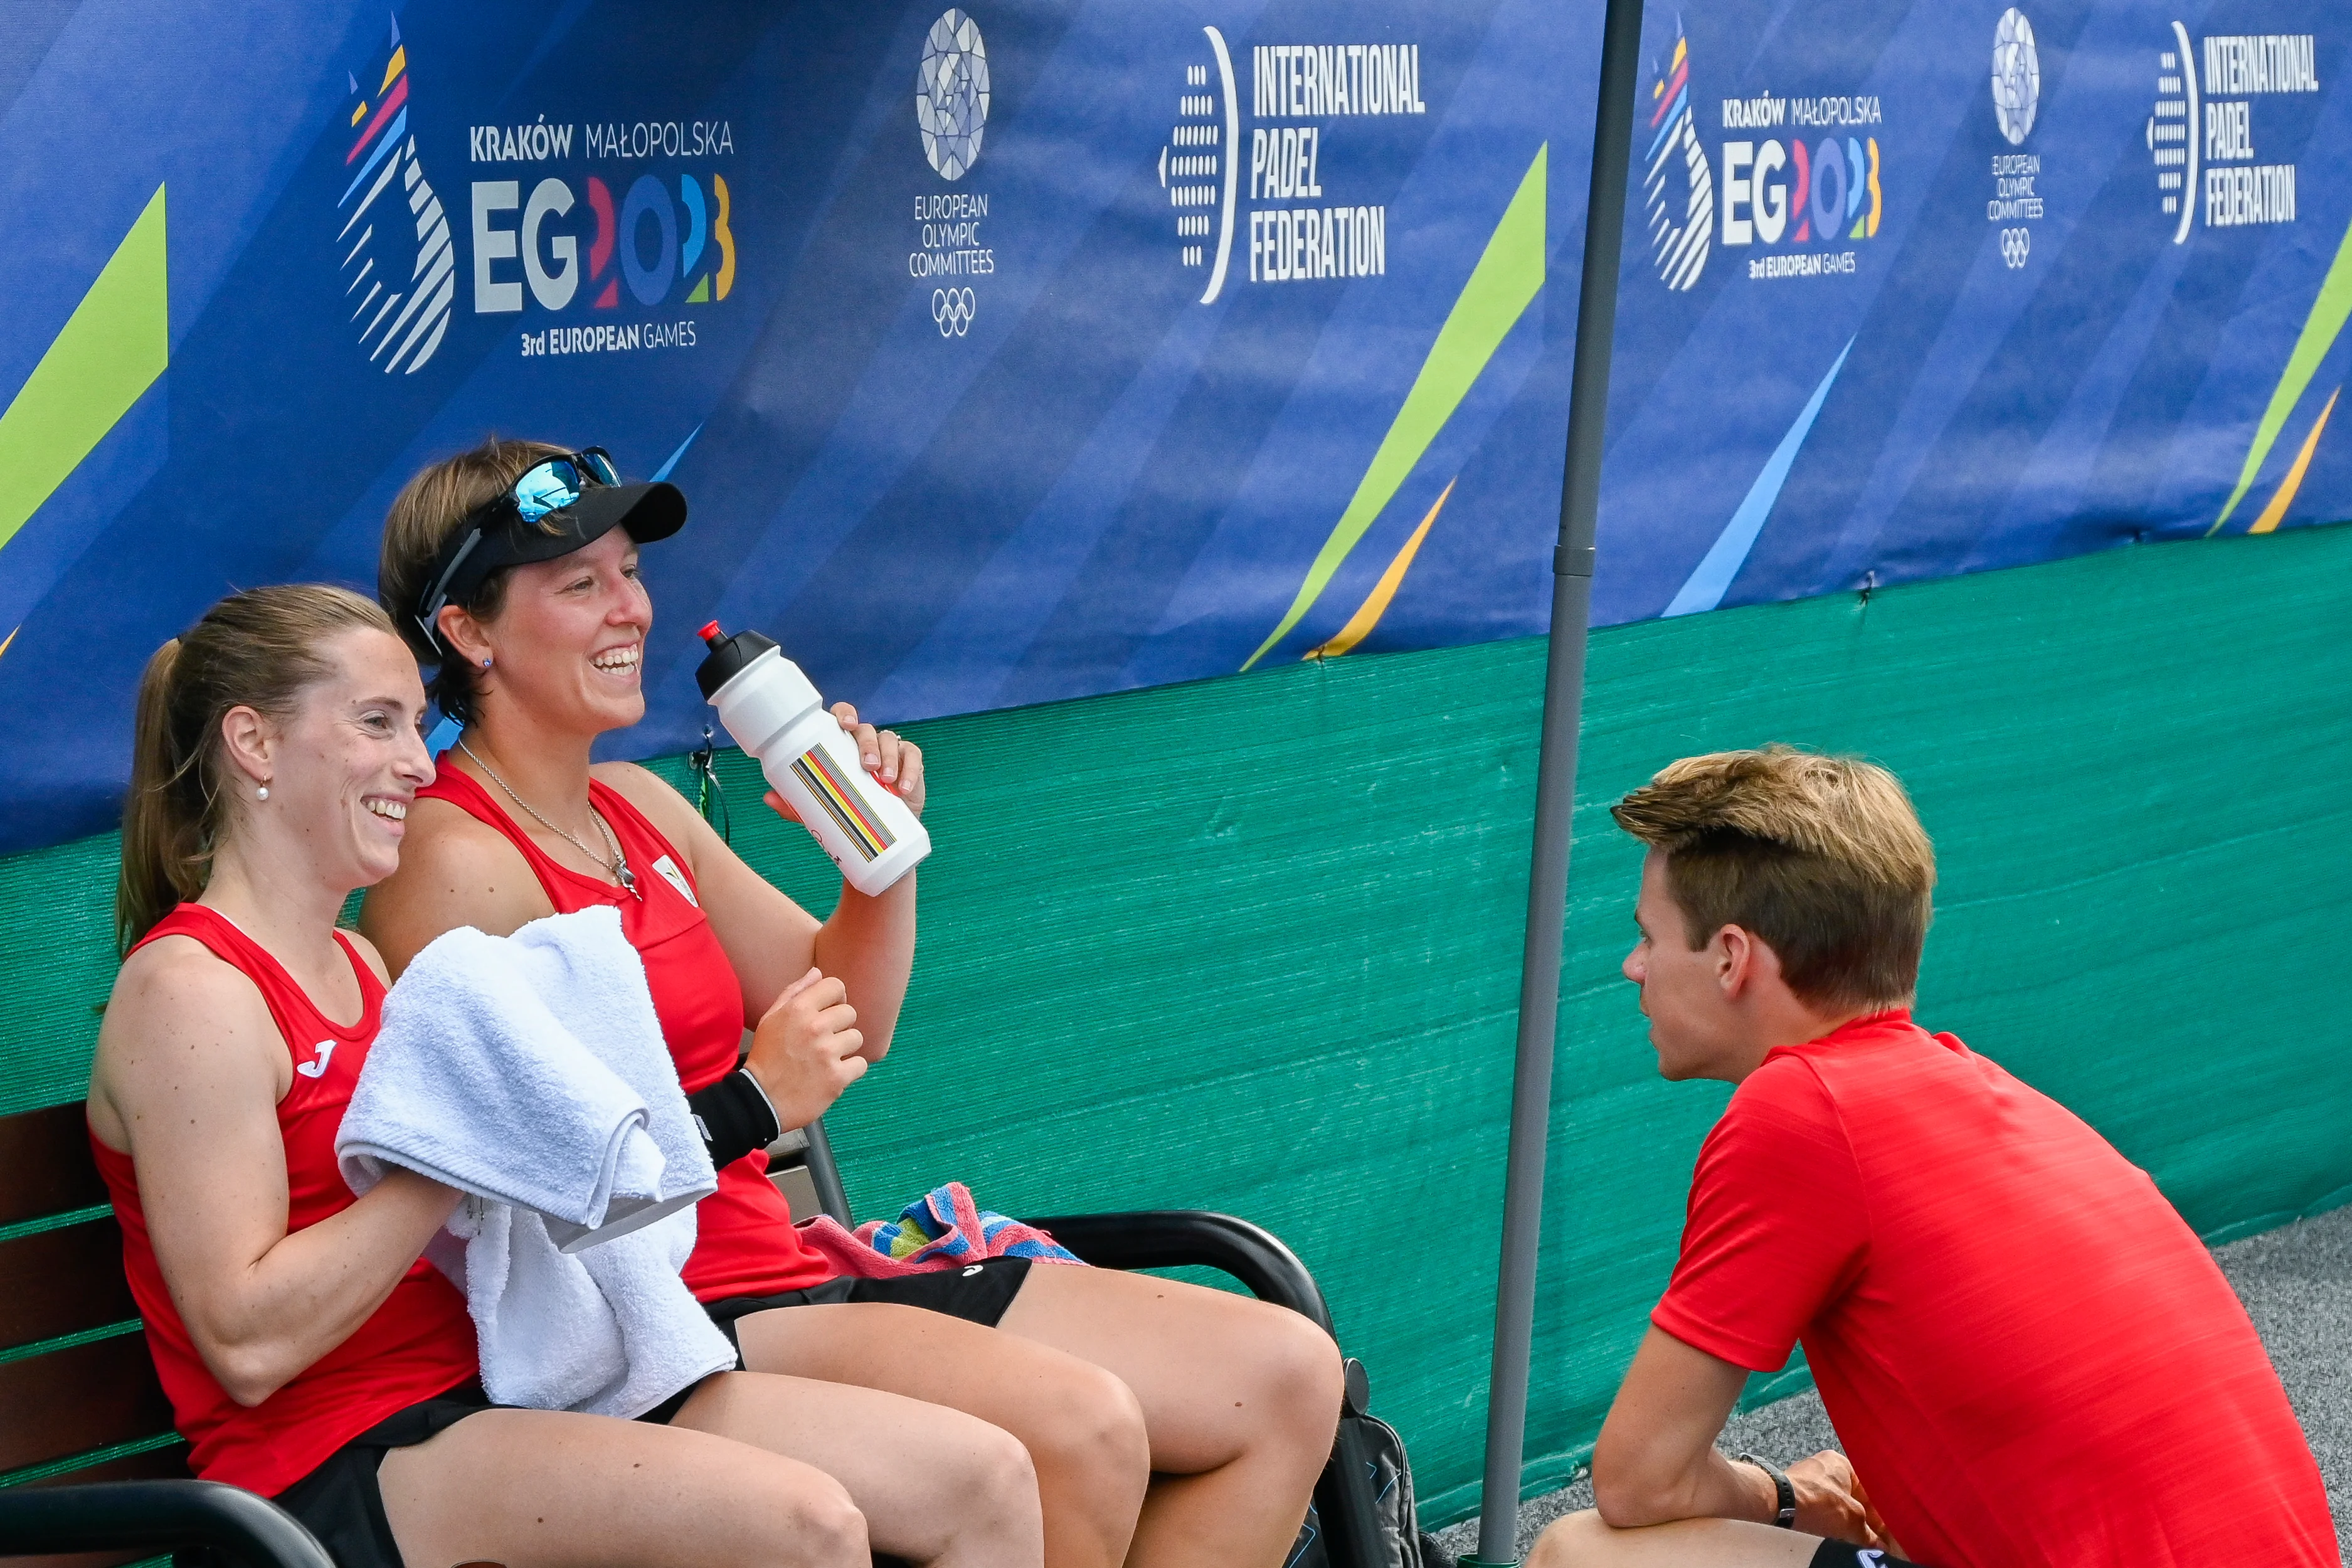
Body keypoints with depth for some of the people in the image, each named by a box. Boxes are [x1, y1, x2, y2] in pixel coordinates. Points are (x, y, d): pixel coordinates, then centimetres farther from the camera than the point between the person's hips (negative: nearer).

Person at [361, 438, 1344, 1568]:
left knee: (1287, 1376, 0)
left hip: (791, 1273, 10)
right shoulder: (456, 862, -11)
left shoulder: (639, 808, 16)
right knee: (1080, 1427, -33)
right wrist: (749, 1106, -17)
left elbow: (847, 1023, 23)